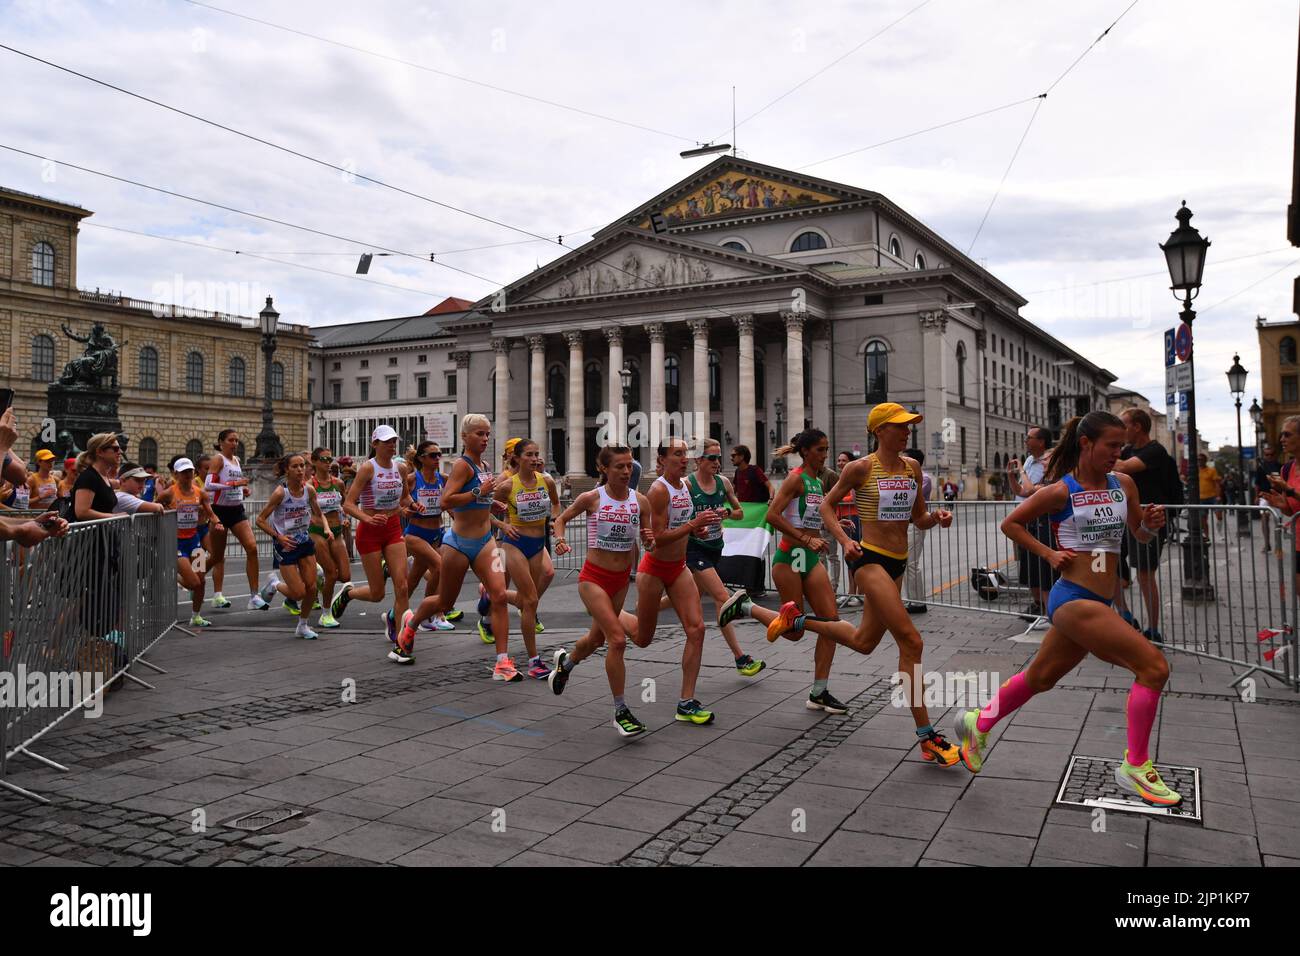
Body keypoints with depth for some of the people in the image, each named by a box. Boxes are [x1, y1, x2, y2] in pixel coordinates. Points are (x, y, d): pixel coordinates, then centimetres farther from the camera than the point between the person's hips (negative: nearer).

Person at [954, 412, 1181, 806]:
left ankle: (980, 722, 40)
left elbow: (1140, 534, 18)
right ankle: (1136, 767, -1)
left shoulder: (1124, 484, 7)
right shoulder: (1061, 491, -9)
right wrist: (1049, 553, -8)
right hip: (1074, 599, -7)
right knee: (1153, 666, -13)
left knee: (1040, 678, 20)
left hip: (1096, 603, 7)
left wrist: (1152, 523, -4)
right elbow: (1010, 524, 1)